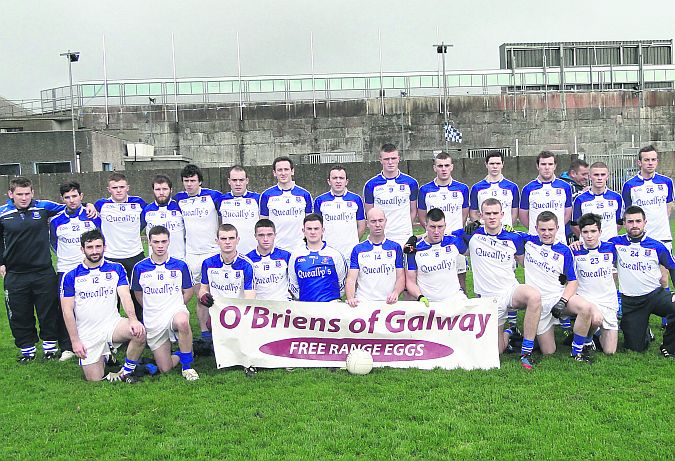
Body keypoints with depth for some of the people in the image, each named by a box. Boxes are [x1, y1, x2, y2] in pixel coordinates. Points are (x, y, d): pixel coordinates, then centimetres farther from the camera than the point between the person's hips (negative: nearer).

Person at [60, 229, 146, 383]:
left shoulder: (116, 269, 4)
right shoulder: (71, 276, 1)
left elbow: (125, 296, -7)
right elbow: (67, 311, 0)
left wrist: (133, 319, -26)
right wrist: (75, 341, -7)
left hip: (112, 324, 0)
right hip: (87, 334, 0)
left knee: (139, 332, -31)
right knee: (95, 380, -4)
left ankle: (126, 373, -8)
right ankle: (104, 359, 31)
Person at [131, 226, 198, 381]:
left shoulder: (180, 266, 0)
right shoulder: (140, 268, 2)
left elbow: (188, 292, 10)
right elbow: (138, 294, 16)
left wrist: (176, 306, 5)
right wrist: (152, 309, 13)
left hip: (176, 312, -2)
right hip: (152, 321, 2)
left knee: (182, 321, -42)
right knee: (164, 369, 0)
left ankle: (187, 366, -19)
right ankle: (181, 355, 35)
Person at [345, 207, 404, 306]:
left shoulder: (396, 247, 12)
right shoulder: (358, 249, 11)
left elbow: (401, 277, 9)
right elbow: (351, 279, 3)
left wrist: (395, 293, -12)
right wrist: (350, 298, -16)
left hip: (388, 304, 1)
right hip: (362, 304, -1)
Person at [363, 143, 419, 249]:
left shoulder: (411, 183, 4)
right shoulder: (371, 185, 2)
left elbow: (413, 211, 12)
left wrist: (405, 228, 3)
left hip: (404, 237, 0)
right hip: (380, 238, 0)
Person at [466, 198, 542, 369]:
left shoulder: (514, 238, 1)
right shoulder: (472, 235, -1)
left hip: (512, 290, 0)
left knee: (534, 296, -36)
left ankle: (526, 353, -25)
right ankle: (508, 334, 39)